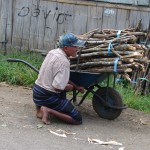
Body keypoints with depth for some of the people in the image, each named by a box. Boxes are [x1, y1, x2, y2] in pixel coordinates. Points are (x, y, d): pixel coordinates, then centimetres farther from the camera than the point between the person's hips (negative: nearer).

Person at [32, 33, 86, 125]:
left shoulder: (52, 52, 6)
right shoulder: (64, 62, -22)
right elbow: (58, 86, -25)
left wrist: (76, 87, 15)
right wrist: (70, 87, -5)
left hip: (36, 92, 8)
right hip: (47, 97, -8)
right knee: (78, 119, -6)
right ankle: (48, 110, -12)